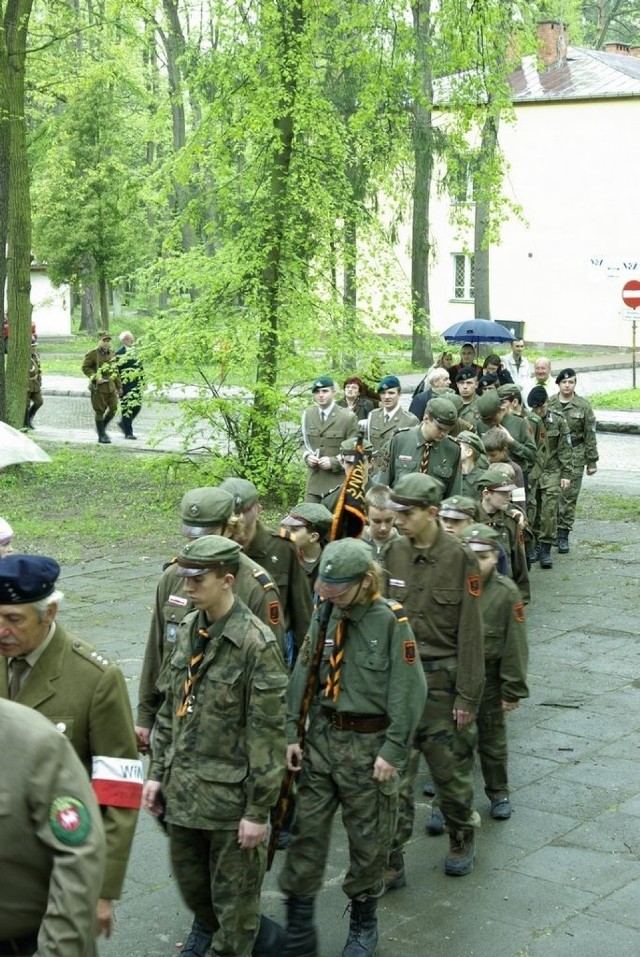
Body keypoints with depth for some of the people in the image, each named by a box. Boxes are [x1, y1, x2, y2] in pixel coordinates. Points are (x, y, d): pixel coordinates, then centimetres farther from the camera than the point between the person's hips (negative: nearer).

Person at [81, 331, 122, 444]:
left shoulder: (111, 354, 13)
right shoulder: (93, 354, -7)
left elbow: (115, 371, 19)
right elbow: (85, 367, -9)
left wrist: (119, 386, 18)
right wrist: (95, 377, -20)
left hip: (110, 386, 6)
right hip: (98, 387, -6)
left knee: (113, 408, 3)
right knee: (100, 411, 0)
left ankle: (102, 428, 25)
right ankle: (101, 436, 8)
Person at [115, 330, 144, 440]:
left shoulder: (135, 351, 14)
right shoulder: (119, 352, -9)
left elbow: (140, 367, 22)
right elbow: (115, 369, -11)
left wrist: (143, 381, 17)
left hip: (136, 384, 7)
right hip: (125, 385, -7)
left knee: (137, 406, 7)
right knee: (127, 407, -4)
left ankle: (123, 423, 28)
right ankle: (128, 432, 2)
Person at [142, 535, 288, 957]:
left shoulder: (257, 643, -19)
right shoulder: (188, 630, 4)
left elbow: (269, 733, -17)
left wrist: (259, 810, -16)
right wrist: (158, 774, 11)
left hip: (230, 795, -7)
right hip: (184, 790, 7)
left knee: (233, 898, 8)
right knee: (192, 887, 20)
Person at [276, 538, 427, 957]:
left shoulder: (391, 621, -14)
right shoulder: (325, 615, 1)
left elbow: (408, 691, -14)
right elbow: (303, 676, 6)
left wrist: (393, 751, -15)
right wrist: (292, 734, 2)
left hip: (369, 743, -4)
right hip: (323, 736, 5)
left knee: (369, 841, 9)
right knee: (306, 829, 6)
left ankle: (363, 923, 28)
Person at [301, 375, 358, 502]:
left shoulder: (348, 417, -5)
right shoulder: (308, 415, 9)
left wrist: (334, 462, -16)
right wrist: (307, 456, -2)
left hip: (337, 482, -4)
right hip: (313, 481, 4)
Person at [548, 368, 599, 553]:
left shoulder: (583, 406, 1)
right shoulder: (548, 404, 2)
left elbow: (590, 435, 3)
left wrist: (592, 461, 3)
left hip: (574, 456, -1)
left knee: (569, 496, 0)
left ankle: (563, 534, 8)